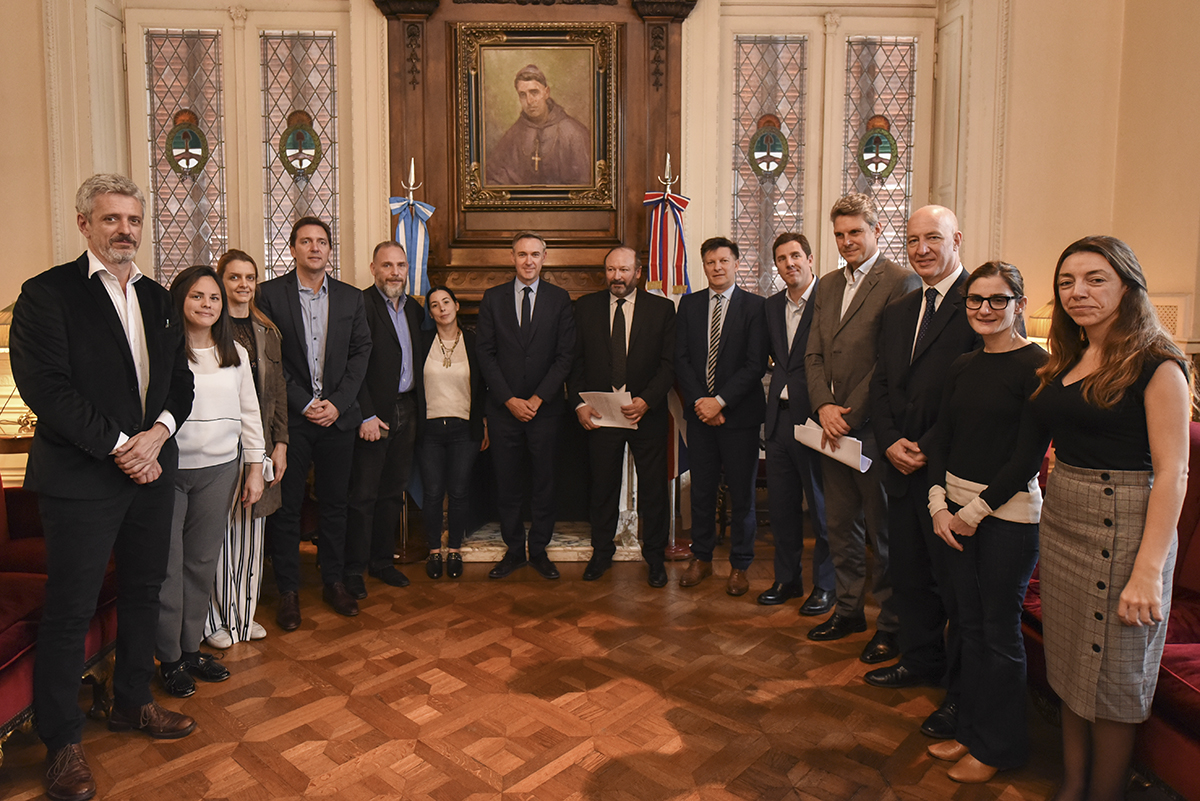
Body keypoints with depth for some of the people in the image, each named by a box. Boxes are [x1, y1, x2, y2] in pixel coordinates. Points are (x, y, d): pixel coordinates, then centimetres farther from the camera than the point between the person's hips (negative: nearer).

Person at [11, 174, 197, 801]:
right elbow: (47, 388, -16)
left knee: (143, 593, 17)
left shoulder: (158, 299, 11)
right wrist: (119, 446, -18)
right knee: (70, 611, 4)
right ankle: (61, 742, 20)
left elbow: (181, 380, 10)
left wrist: (158, 431, -8)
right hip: (82, 478, -6)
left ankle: (132, 704, 35)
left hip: (152, 472, 6)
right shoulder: (47, 294, -8)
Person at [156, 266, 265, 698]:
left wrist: (255, 467, 10)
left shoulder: (236, 354, 10)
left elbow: (249, 412, 12)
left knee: (203, 562, 12)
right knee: (167, 566, 3)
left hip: (219, 469, 4)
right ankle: (169, 658, 19)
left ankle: (192, 648, 27)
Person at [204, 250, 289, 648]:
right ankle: (215, 619, 18)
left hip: (259, 442, 5)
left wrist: (279, 443, 4)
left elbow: (278, 390, 11)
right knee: (218, 529, 2)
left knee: (250, 526, 12)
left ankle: (245, 614, 25)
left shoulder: (267, 331, 12)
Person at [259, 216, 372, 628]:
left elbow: (361, 352, 5)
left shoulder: (351, 297, 9)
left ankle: (334, 582, 24)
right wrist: (304, 404, -10)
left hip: (337, 415, 3)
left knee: (335, 504, 11)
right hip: (289, 417, -3)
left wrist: (337, 402, -6)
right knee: (286, 506, 4)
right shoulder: (270, 294, 0)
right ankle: (288, 591, 16)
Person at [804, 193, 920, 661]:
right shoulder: (828, 285, 14)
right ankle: (849, 609, 32)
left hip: (873, 427, -7)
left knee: (883, 531, 5)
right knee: (840, 525, 17)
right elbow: (814, 353, 10)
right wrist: (824, 406, -5)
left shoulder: (901, 282, -10)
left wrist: (849, 415, -15)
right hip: (833, 426, 7)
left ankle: (891, 625, 20)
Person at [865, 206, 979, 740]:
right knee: (908, 573, 16)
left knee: (956, 581, 4)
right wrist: (891, 442, -3)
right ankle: (921, 660, 35)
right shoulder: (897, 313, 16)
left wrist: (928, 449, -16)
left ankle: (962, 689, 20)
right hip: (903, 466, 7)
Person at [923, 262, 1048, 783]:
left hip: (1007, 512, -5)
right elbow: (940, 437, 9)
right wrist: (939, 504, -2)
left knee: (999, 630, 6)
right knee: (969, 624, 15)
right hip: (953, 509, 6)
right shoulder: (962, 367, 9)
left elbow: (1029, 452, -13)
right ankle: (970, 729, 30)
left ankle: (998, 746, 23)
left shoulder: (1036, 366, -10)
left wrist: (977, 510, -12)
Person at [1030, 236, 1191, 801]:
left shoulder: (1156, 364, -11)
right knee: (1070, 669, 16)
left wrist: (1148, 570, -19)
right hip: (1060, 522, 7)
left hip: (1121, 529, -6)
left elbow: (1172, 473, -15)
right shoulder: (1066, 363, 10)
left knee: (1111, 680, 7)